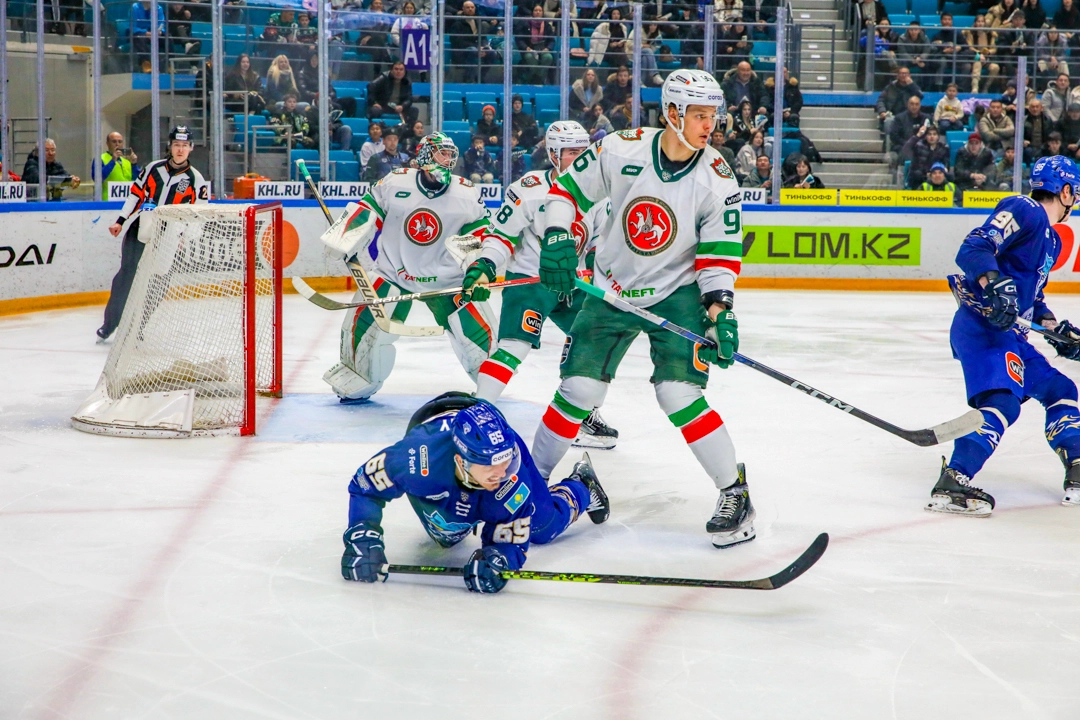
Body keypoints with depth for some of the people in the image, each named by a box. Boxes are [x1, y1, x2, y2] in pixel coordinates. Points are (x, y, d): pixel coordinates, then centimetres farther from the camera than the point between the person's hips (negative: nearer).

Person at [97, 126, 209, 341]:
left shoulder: (196, 180, -1)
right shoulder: (154, 168, 5)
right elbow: (136, 193, 12)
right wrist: (120, 221, 8)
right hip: (138, 229, 2)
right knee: (126, 276, 1)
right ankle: (109, 324, 10)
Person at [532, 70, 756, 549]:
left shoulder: (717, 180, -13)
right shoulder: (621, 150, -14)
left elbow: (720, 254, -7)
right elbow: (568, 188, -1)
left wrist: (719, 309, -19)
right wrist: (557, 239, -14)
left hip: (676, 294, -1)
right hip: (612, 289, 2)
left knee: (677, 393, -15)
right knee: (579, 389, -1)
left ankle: (735, 495, -3)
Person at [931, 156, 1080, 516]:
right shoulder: (1024, 210, -8)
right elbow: (974, 247, -22)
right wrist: (995, 285, -37)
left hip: (1009, 333, 11)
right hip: (981, 326, -11)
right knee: (1001, 403, -26)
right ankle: (951, 484, -32)